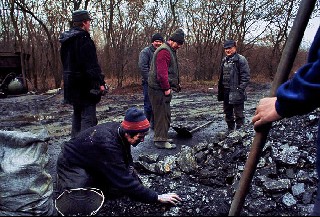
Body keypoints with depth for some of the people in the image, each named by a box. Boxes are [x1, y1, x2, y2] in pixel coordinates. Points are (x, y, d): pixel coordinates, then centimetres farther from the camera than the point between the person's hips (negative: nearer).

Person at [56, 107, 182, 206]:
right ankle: (63, 182, 6)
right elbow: (125, 181, -36)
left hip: (92, 163, 7)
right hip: (72, 165, -7)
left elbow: (127, 163, 1)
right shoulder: (107, 144, -39)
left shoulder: (119, 129, -15)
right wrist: (157, 198, -31)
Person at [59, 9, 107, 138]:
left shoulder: (66, 40, 14)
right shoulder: (83, 39, -15)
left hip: (71, 84, 10)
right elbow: (92, 65, -22)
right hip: (85, 86, -9)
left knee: (77, 115, 20)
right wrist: (100, 82, -20)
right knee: (88, 118, -5)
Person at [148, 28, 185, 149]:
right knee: (162, 114, -7)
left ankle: (161, 136, 26)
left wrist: (175, 84, 15)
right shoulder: (164, 51, -15)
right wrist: (166, 88, -21)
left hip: (162, 89, 11)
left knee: (164, 113, 16)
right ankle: (161, 140, -1)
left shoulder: (170, 51, 20)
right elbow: (162, 72, -23)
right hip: (159, 89, -11)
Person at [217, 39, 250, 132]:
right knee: (227, 113, 16)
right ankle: (230, 129, 30)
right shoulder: (224, 60, 14)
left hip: (236, 92, -7)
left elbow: (246, 76, -13)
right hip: (226, 91, 8)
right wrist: (220, 89, 15)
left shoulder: (241, 59, -8)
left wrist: (240, 89, -19)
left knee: (238, 113, 0)